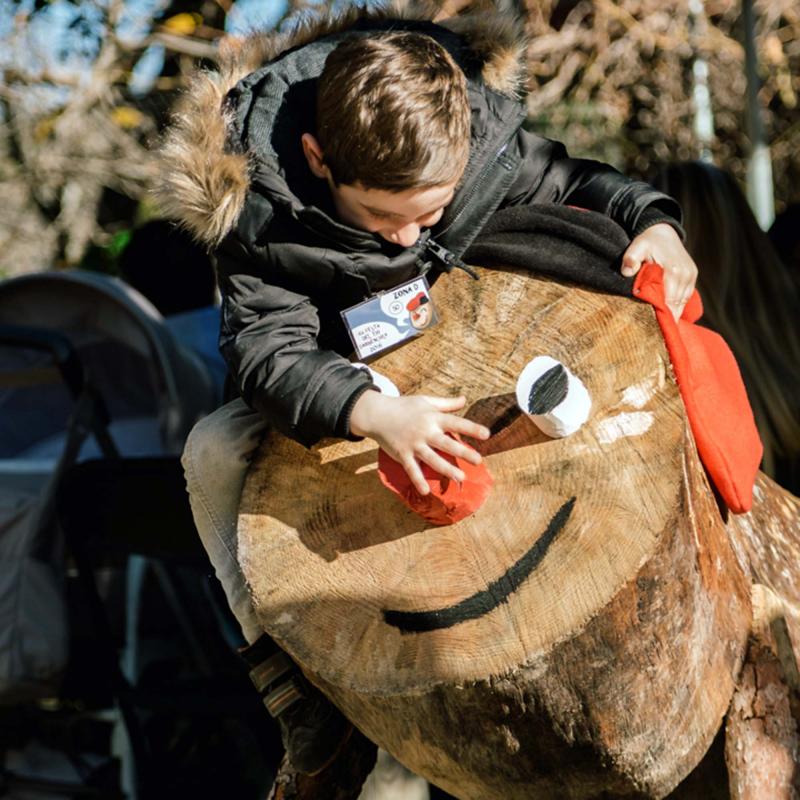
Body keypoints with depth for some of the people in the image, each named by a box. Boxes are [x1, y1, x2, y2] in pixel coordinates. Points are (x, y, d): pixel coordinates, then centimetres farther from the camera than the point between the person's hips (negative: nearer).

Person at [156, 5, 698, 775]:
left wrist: (654, 222, -27)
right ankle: (287, 677, -17)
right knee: (214, 453, -26)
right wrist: (374, 413, -60)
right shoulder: (260, 208, -32)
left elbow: (574, 182, -6)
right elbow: (269, 349, -41)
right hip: (335, 387, -2)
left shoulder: (484, 138, -24)